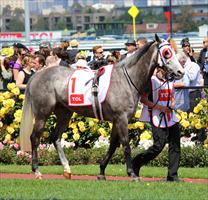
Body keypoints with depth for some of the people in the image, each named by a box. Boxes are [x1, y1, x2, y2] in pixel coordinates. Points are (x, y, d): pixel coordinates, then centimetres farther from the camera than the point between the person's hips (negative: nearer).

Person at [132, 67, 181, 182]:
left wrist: (172, 104, 5)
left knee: (175, 146, 0)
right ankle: (135, 164, 8)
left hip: (171, 118, 7)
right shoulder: (152, 81, -6)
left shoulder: (170, 82, 15)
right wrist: (159, 107, -17)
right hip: (157, 118, -7)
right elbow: (143, 99, -9)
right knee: (159, 146, -11)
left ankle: (172, 176, 4)